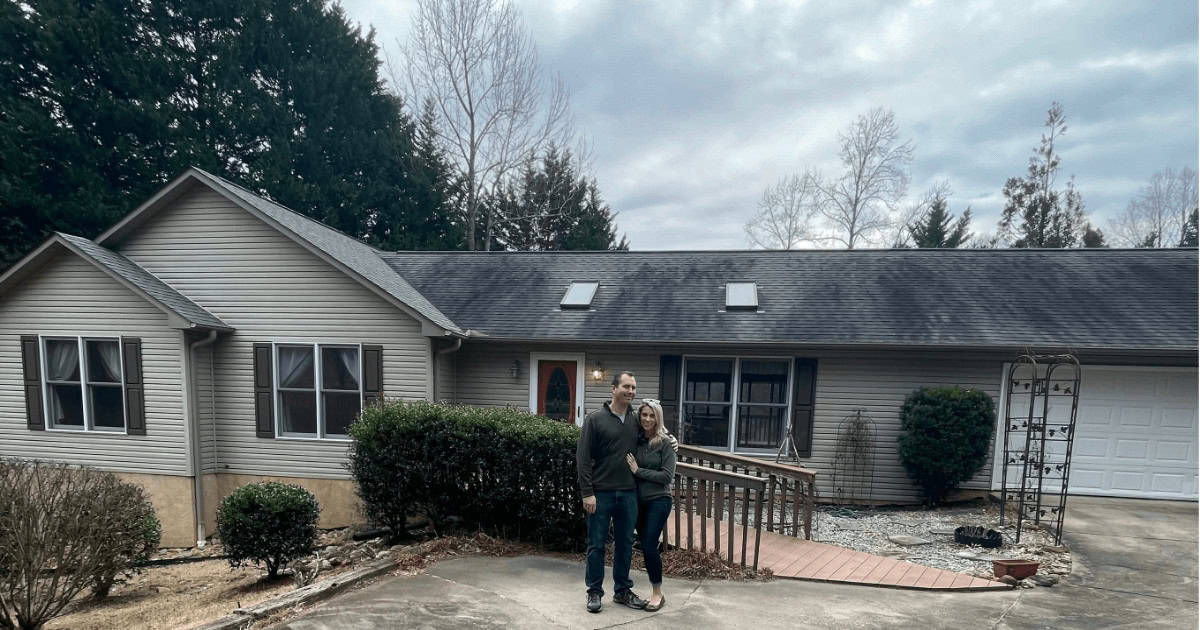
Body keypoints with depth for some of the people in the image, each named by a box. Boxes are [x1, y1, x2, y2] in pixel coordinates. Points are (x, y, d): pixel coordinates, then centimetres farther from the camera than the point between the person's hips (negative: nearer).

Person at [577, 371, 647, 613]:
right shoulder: (595, 419, -7)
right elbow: (583, 458, -9)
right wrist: (587, 493, -13)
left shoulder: (636, 420, 5)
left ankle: (623, 590, 29)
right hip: (601, 493, -4)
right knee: (596, 544, 6)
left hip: (628, 493, 4)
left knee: (625, 544, 13)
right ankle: (594, 591, 22)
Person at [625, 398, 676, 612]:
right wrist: (632, 469, -8)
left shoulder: (665, 442, -9)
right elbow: (629, 469, 13)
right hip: (638, 500, 4)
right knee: (645, 546, 9)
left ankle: (658, 594, 10)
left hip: (658, 500, -4)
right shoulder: (635, 440, 2)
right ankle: (655, 592, 24)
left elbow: (667, 476, -13)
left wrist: (638, 471, -15)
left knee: (649, 546, -8)